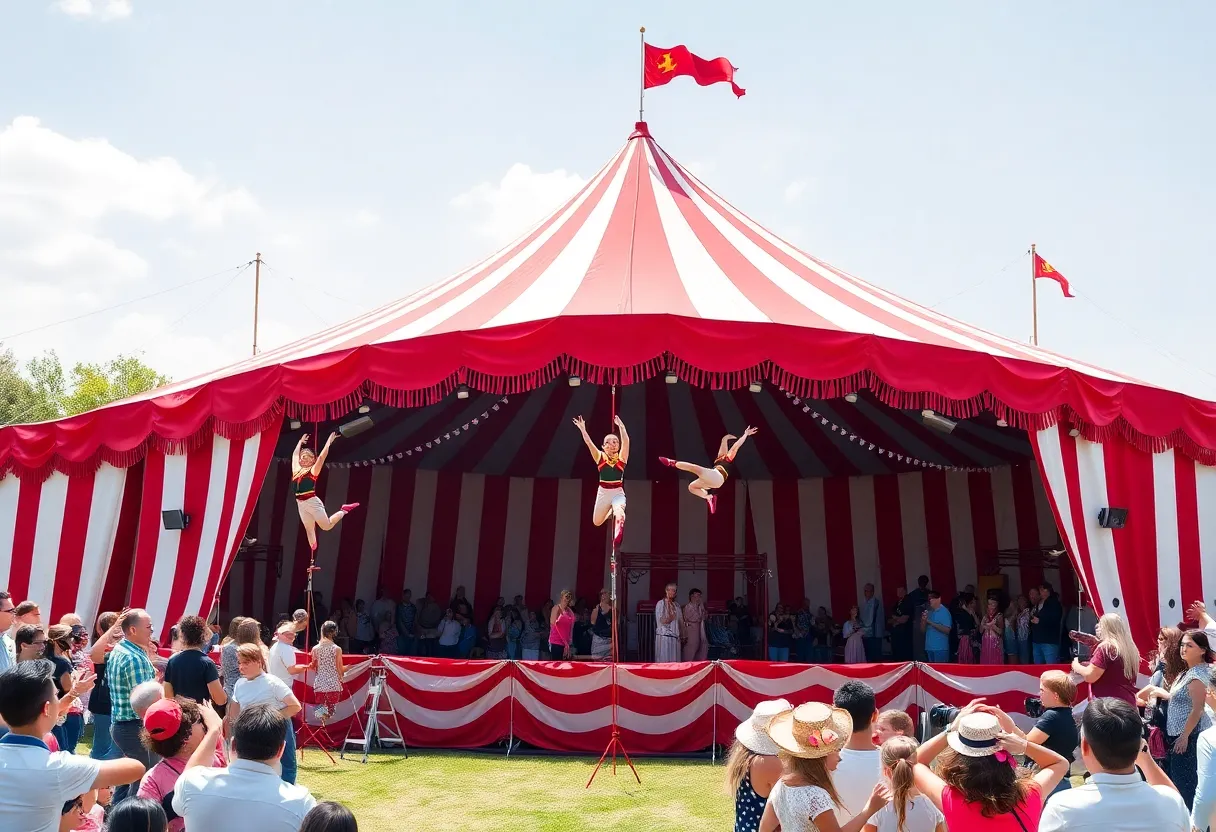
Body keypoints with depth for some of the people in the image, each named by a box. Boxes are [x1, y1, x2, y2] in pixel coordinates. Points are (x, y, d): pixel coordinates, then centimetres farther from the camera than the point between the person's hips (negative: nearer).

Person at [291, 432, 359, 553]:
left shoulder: (313, 470, -3)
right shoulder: (296, 470, 12)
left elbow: (322, 456, -9)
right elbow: (295, 454, 23)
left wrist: (329, 441, -5)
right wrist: (300, 442, 35)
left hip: (312, 502, -5)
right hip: (301, 504, 5)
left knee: (327, 526, 1)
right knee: (309, 530, 8)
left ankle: (344, 510, 21)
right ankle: (314, 555, 17)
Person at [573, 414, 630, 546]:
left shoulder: (622, 458, -6)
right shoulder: (600, 457, -2)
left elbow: (626, 441, -21)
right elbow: (589, 443, -15)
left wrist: (621, 427, -33)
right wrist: (583, 429, -28)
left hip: (618, 493, -3)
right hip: (603, 492, 3)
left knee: (619, 512, -34)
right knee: (597, 522, 16)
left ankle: (618, 535, -51)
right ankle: (610, 510, 46)